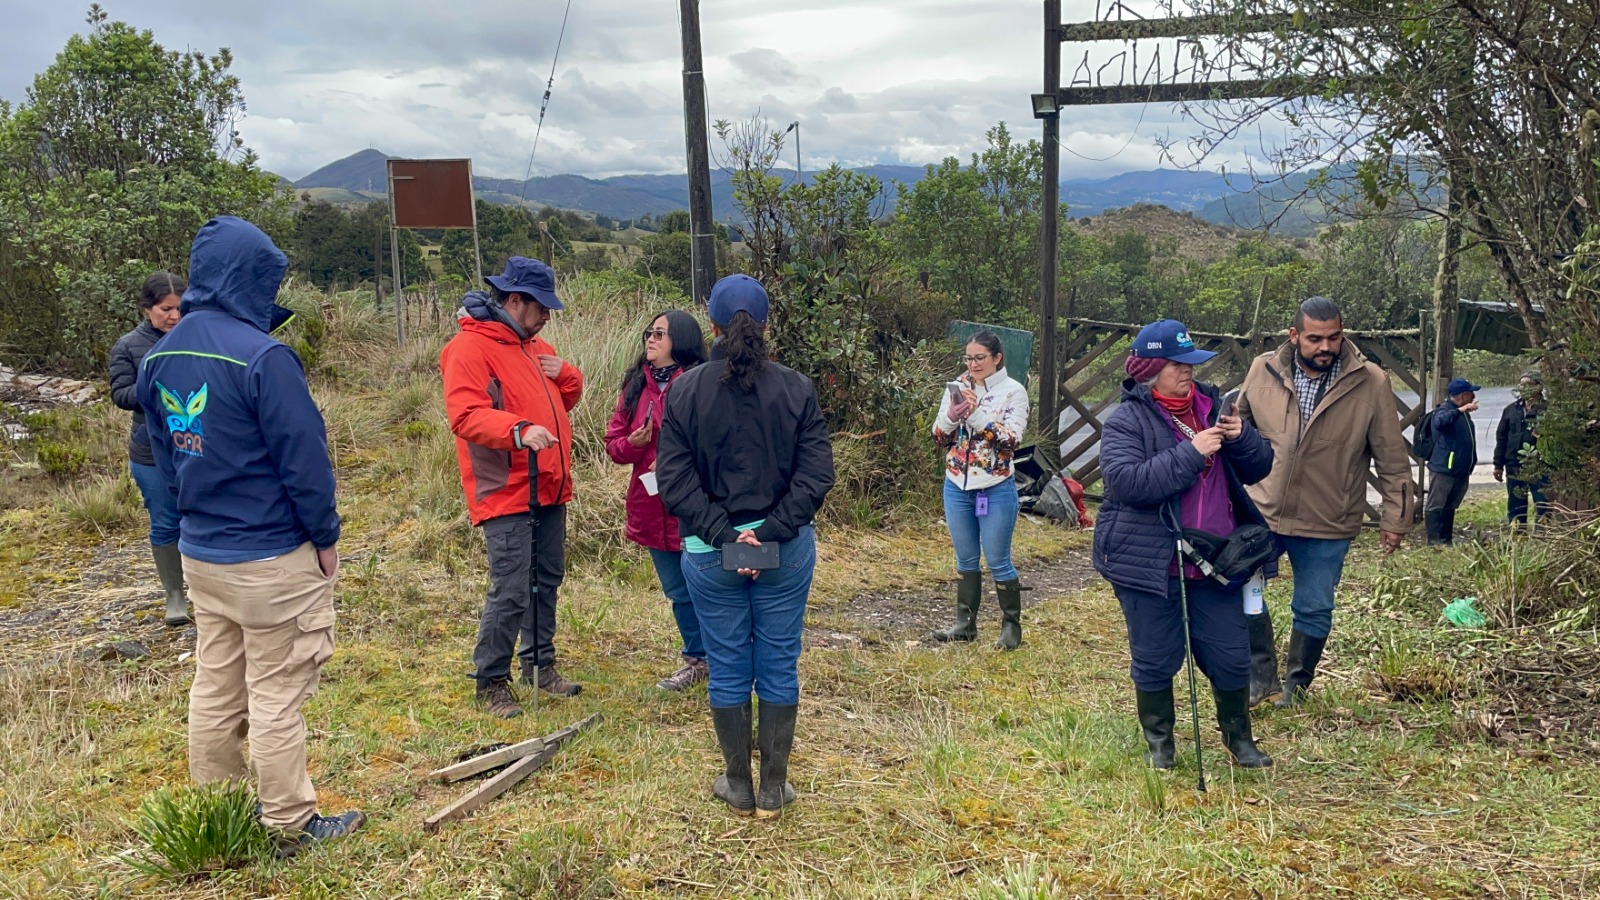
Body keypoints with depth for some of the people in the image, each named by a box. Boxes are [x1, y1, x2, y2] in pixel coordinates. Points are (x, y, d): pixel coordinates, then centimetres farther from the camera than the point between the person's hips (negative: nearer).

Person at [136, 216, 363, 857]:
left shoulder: (159, 358, 5)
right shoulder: (262, 357, -21)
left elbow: (164, 451, 14)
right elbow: (304, 457, -17)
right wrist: (325, 534, -6)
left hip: (199, 551, 8)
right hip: (271, 557, -8)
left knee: (215, 687, 17)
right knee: (276, 694, 2)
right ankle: (290, 824, 13)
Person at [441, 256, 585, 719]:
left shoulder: (533, 346, 17)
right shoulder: (469, 348, -11)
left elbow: (568, 398, 25)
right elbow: (464, 415, -23)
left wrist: (564, 374, 3)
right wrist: (519, 430, -37)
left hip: (549, 489, 9)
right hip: (506, 492, -9)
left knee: (547, 581, 16)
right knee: (511, 591, -8)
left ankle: (540, 666, 31)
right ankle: (491, 682, 8)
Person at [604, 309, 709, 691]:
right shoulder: (636, 384, 7)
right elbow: (613, 441, 10)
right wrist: (632, 443, -10)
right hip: (651, 507, 6)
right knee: (678, 592, 19)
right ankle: (698, 659, 37)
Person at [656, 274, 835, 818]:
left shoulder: (685, 391, -5)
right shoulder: (796, 390, -4)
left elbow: (675, 480, -10)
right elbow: (816, 474, -10)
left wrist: (723, 536, -11)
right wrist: (770, 533, -12)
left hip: (710, 552, 0)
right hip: (787, 550, 1)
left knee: (728, 670, 12)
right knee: (779, 667, 11)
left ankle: (739, 787, 24)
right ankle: (774, 788, 21)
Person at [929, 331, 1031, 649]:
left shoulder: (1013, 392, -7)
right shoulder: (956, 389, 4)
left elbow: (1011, 439, -17)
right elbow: (939, 437, 4)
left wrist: (976, 413, -24)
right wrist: (952, 416, -16)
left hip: (996, 489, -4)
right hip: (957, 486, 4)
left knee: (998, 561, 2)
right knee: (965, 560, 13)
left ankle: (1011, 626, 16)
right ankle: (965, 623, 23)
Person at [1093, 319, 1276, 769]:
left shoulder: (1212, 406, 7)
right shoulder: (1127, 421, -9)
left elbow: (1259, 468, 10)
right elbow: (1127, 482, -24)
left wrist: (1241, 437, -12)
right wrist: (1191, 453, -25)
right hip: (1149, 562, -4)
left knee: (1232, 657, 12)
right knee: (1155, 660, 9)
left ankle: (1238, 737, 35)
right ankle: (1159, 742, 30)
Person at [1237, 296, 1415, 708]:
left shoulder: (1371, 383, -11)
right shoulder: (1262, 371, -7)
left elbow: (1392, 458, -4)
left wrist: (1396, 517, -3)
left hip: (1328, 525, -1)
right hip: (1261, 512, 1)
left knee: (1314, 610, 10)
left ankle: (1296, 684, 32)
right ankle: (1262, 675, 25)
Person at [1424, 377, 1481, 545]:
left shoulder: (1463, 413, 17)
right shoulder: (1445, 410, -11)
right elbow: (1439, 422, -37)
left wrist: (1470, 465, 23)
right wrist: (1460, 410, -42)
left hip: (1462, 470, 9)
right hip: (1445, 468, -9)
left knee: (1450, 506, 14)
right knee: (1436, 505, -5)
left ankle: (1447, 539, 20)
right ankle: (1435, 541, -5)